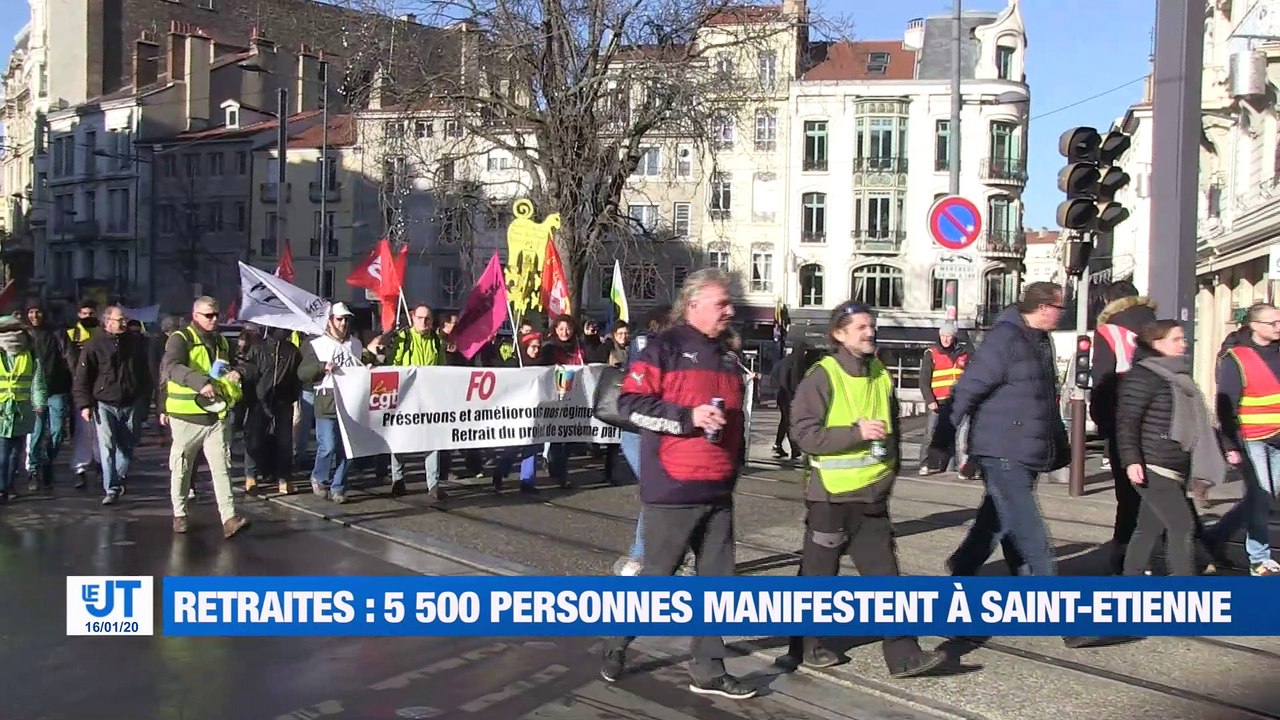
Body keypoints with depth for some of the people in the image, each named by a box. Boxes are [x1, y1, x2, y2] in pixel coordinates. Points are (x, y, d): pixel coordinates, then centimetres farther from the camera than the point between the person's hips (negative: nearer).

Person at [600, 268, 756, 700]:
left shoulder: (726, 357, 16)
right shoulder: (665, 348, -8)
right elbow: (630, 403, -15)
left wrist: (735, 467, 24)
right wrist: (689, 417, -21)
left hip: (718, 490, 7)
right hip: (673, 488, -7)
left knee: (717, 579, 7)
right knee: (657, 575, 3)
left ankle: (709, 670, 17)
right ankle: (616, 644, 24)